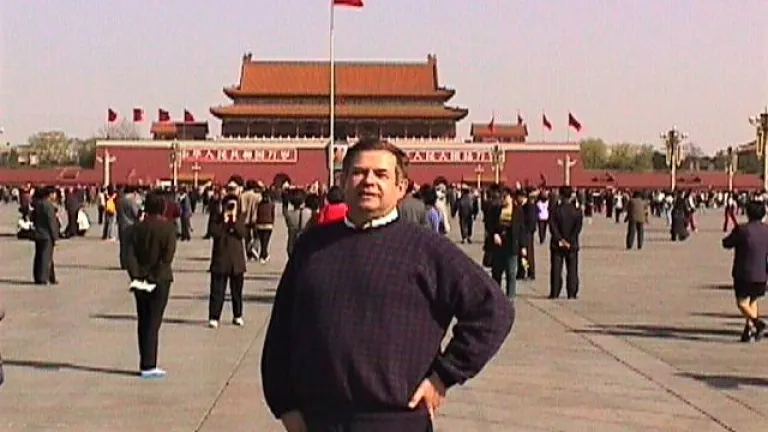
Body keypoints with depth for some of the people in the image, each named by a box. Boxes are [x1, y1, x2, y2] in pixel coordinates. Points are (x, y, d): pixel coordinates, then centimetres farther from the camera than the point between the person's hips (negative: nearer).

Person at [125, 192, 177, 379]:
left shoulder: (138, 228, 3)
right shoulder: (168, 227, -7)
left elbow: (130, 254, -3)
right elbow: (168, 256, -15)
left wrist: (136, 275, -6)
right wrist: (155, 277, -13)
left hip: (140, 280, 4)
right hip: (160, 280, -4)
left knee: (143, 322, 12)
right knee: (153, 323, -2)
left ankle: (146, 363, 16)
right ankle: (148, 366, -5)